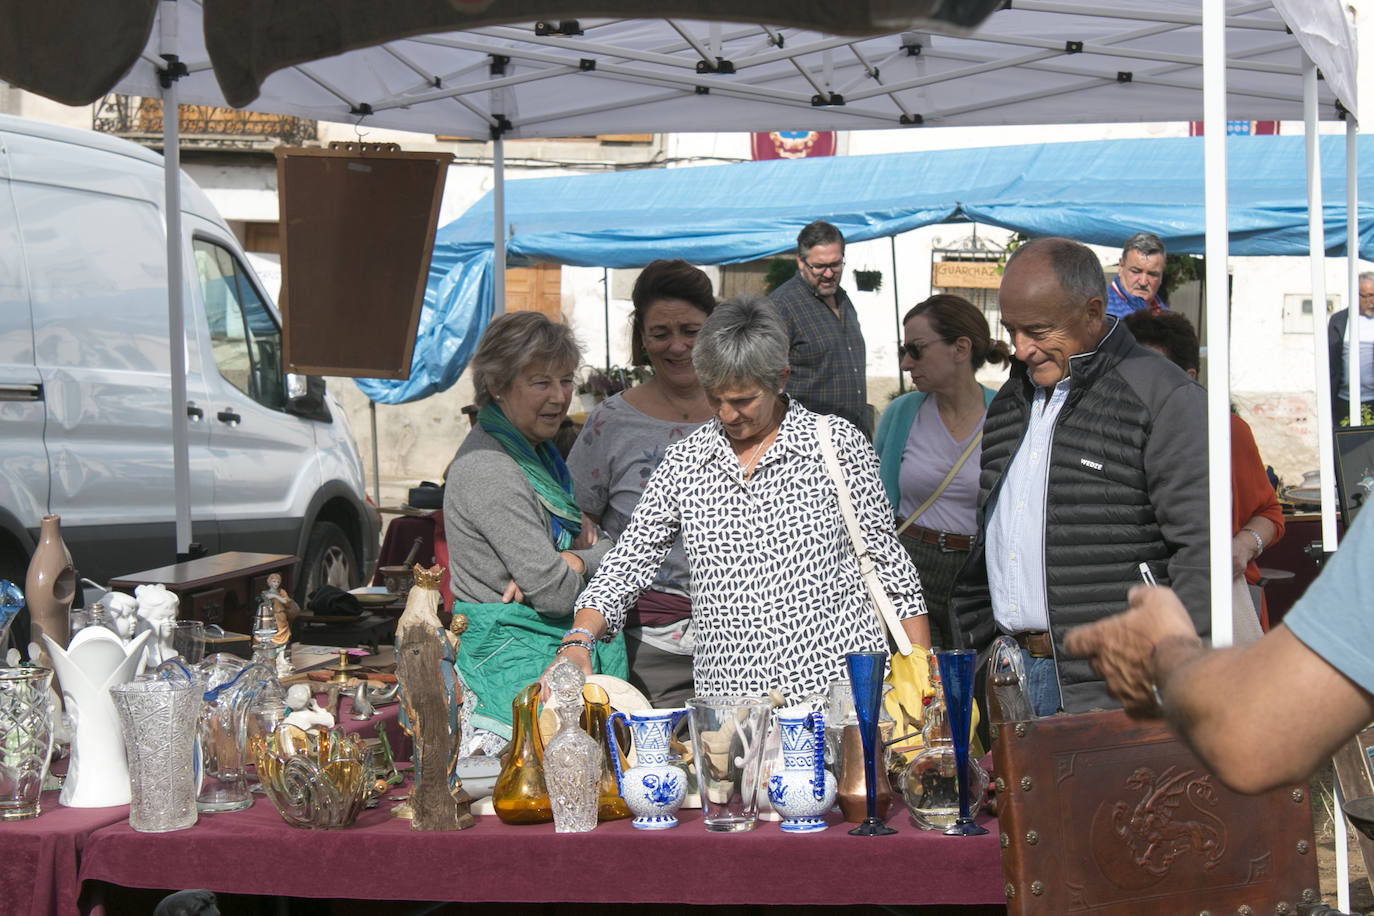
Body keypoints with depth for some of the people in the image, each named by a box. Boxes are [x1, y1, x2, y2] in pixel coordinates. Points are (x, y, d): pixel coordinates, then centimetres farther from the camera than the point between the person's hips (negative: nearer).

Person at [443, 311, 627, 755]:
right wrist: (586, 557, 1)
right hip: (515, 664, -9)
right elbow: (556, 593, -20)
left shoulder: (536, 449, 12)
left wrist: (570, 559, -8)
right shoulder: (489, 470, -17)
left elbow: (613, 551, 13)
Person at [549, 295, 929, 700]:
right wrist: (579, 639, -8)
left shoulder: (838, 444, 2)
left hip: (839, 686, -2)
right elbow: (628, 562, 9)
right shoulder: (684, 462, 8)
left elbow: (886, 560, 6)